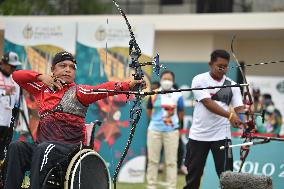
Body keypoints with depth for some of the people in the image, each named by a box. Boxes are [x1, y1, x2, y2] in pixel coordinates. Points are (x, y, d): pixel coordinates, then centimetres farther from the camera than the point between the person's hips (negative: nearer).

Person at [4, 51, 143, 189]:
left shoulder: (78, 92, 5)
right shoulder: (43, 89, 18)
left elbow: (103, 89, -12)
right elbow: (17, 75, 19)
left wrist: (128, 85, -29)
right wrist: (41, 77, 3)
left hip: (71, 148, -4)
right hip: (42, 146, 4)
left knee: (44, 149, -32)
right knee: (16, 147, -20)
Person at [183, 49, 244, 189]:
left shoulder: (232, 85, 5)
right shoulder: (200, 80, -4)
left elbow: (239, 108, -3)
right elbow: (208, 103, -17)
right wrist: (229, 115, -30)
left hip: (221, 135, 1)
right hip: (198, 134, -1)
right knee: (193, 174, 7)